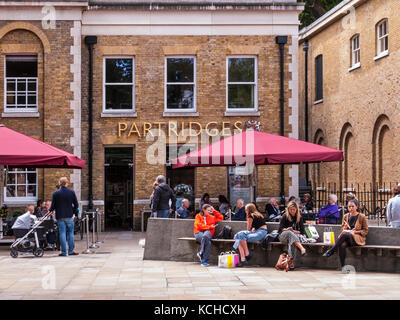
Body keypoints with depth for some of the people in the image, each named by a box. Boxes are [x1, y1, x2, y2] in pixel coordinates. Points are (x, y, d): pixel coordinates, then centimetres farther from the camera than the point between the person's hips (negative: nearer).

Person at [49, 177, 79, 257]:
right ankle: (71, 251, 10)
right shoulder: (71, 192, -2)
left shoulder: (55, 193, -3)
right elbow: (76, 205, 0)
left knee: (62, 234, 2)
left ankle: (64, 252, 2)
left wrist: (50, 211, 18)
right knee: (70, 233, 8)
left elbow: (53, 206, -1)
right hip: (69, 216, 0)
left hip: (60, 217, 0)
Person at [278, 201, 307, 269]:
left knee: (291, 239, -37)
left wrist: (294, 231, -9)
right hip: (283, 236, -1)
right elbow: (280, 229, 1)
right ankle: (302, 248, -58)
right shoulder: (285, 216, 2)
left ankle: (291, 260, -46)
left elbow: (302, 230, 7)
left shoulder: (299, 217, 9)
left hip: (295, 235, 1)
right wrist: (287, 229, -17)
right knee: (289, 233, -38)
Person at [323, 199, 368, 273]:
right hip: (346, 239, 3)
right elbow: (342, 230, 17)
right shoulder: (346, 216, 15)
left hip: (358, 238, -3)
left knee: (345, 234, -37)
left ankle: (331, 251, -32)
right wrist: (345, 227, -6)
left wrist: (355, 231, -12)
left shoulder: (362, 217, 3)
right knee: (342, 245, -35)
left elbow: (365, 231, 3)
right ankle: (343, 267, -34)